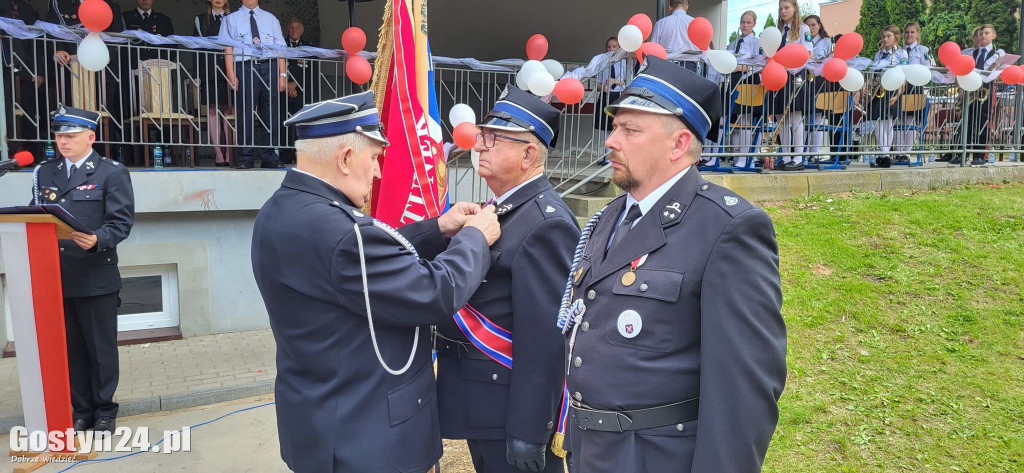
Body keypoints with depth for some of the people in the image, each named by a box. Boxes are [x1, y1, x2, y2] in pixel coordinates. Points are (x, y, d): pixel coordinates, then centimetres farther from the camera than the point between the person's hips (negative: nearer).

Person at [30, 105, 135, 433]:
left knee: (101, 349, 6)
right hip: (56, 278, 5)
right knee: (71, 350, 13)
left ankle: (105, 412, 20)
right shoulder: (44, 173, 14)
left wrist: (97, 240, -29)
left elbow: (121, 221, -11)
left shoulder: (112, 173, -3)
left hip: (96, 278, -5)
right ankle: (80, 410, 26)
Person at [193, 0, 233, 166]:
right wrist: (197, 74, 1)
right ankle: (218, 153, -1)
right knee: (212, 111, -2)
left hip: (229, 70, 0)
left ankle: (229, 153, -2)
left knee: (230, 111, -4)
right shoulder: (200, 20, 14)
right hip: (209, 70, 1)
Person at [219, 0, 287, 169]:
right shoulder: (231, 19, 14)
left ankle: (269, 157, 5)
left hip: (270, 66, 2)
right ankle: (246, 158, -1)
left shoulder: (271, 19, 19)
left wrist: (282, 74, 1)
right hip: (245, 66, -2)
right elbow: (228, 48, 4)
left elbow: (280, 47, 12)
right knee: (245, 112, -5)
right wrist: (231, 74, -8)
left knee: (271, 113, 0)